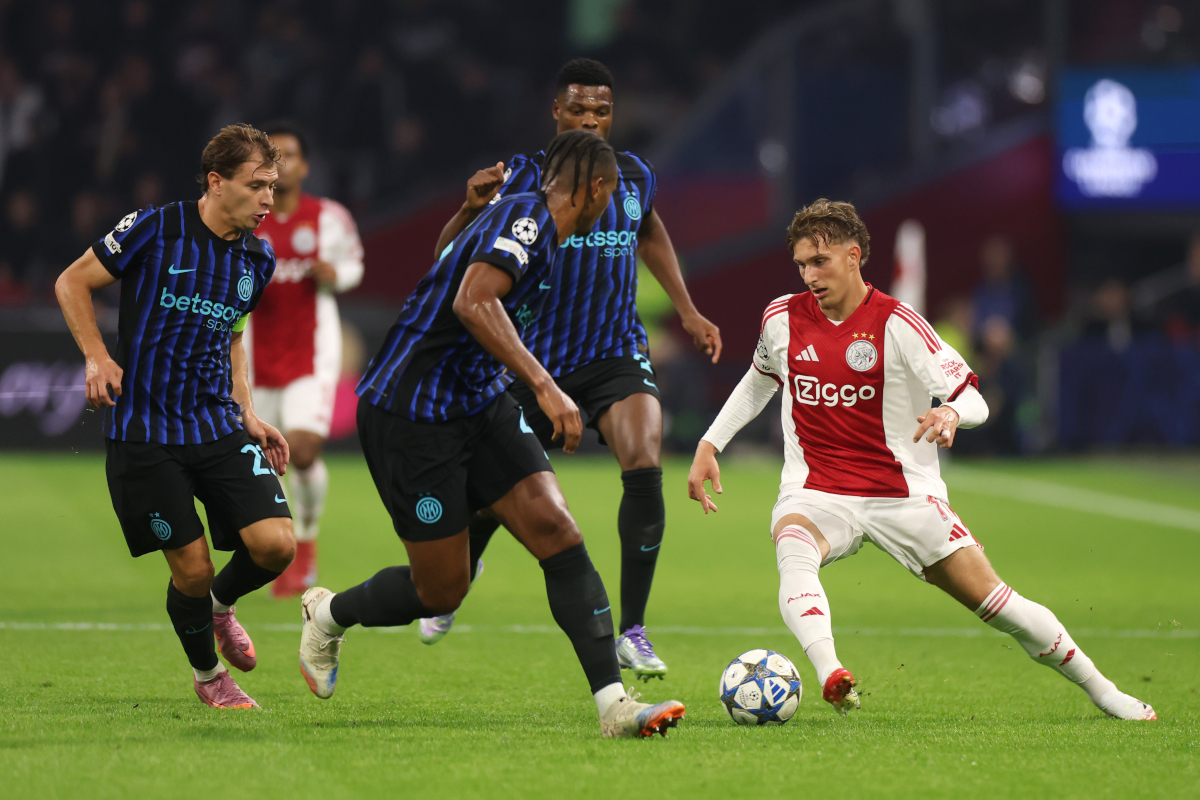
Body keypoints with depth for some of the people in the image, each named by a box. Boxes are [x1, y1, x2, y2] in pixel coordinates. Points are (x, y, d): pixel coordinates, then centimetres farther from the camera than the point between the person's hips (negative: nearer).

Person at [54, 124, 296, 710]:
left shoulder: (259, 258, 6)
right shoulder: (155, 229, -10)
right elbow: (72, 283, 0)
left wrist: (247, 414, 14)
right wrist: (97, 357, -13)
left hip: (220, 427, 4)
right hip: (144, 434, -4)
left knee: (275, 545, -13)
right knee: (192, 569, -4)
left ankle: (221, 604, 21)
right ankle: (206, 674, 24)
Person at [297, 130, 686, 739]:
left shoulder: (532, 224, 13)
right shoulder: (527, 216, -17)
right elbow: (473, 303, -32)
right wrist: (544, 386, -34)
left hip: (478, 404, 9)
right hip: (410, 414, -9)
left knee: (557, 531, -9)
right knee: (441, 590, 1)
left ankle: (613, 703, -14)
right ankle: (327, 616, 31)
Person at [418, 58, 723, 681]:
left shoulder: (635, 176, 3)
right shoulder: (526, 176, -9)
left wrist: (687, 311, 23)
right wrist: (472, 209, -34)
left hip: (616, 355, 2)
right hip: (535, 360, -2)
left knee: (645, 466, -23)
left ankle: (632, 630, -15)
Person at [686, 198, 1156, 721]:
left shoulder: (895, 324, -8)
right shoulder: (782, 319, 3)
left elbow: (974, 401, -9)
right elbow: (758, 382, 25)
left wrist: (949, 413, -31)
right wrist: (710, 444, 18)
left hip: (901, 491, -2)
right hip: (816, 493, 2)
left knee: (988, 597, -5)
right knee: (793, 552, -35)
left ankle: (1101, 691, 12)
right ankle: (829, 675, -55)